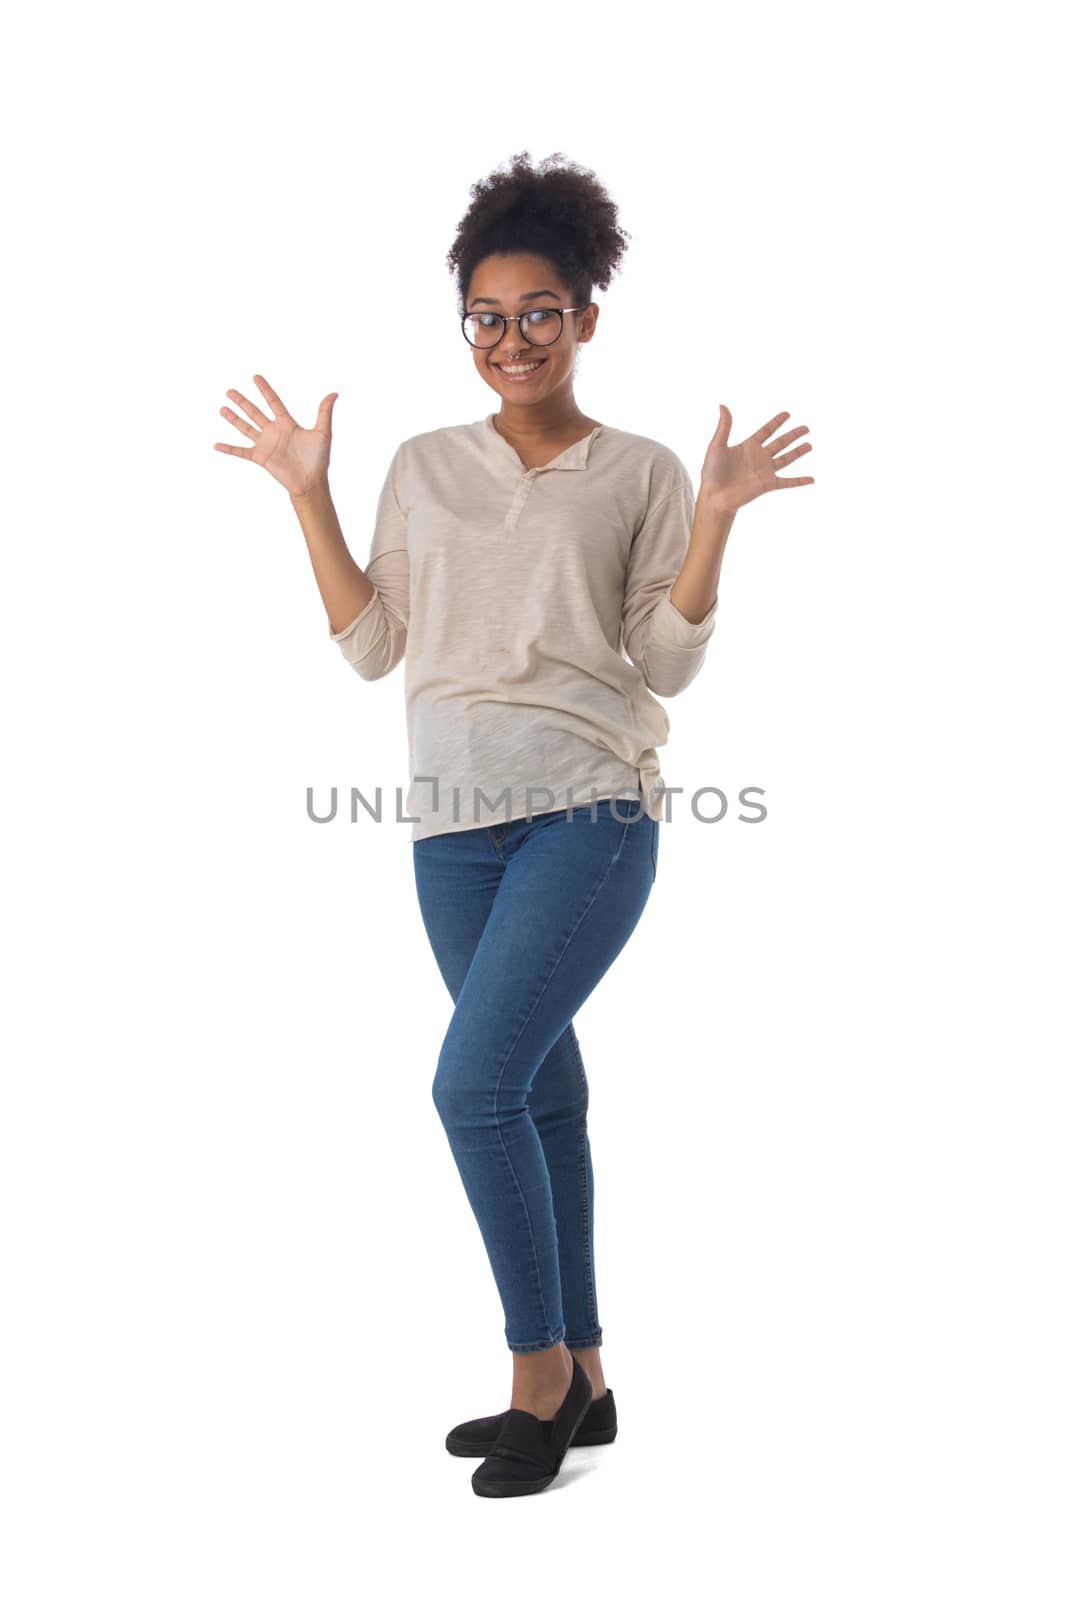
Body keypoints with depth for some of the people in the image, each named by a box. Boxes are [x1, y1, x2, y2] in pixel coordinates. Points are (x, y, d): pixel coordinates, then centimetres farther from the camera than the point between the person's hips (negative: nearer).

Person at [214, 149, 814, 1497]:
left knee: (475, 1082, -15)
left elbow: (668, 664, -1)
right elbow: (371, 646, 10)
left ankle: (540, 1372, 3)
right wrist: (308, 496, 6)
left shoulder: (640, 472, 4)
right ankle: (580, 1382, 21)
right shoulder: (425, 467, 12)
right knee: (540, 1093, 10)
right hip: (457, 824, 4)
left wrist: (716, 515, -10)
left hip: (588, 813, -4)